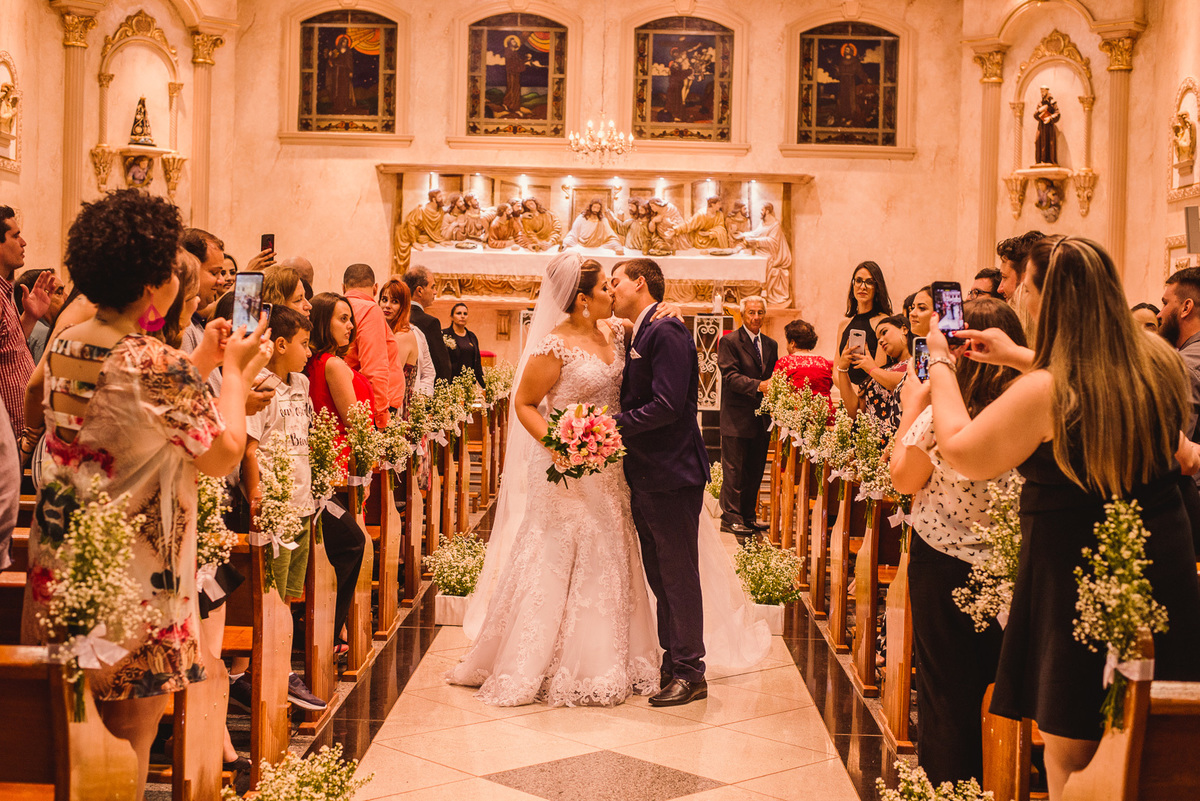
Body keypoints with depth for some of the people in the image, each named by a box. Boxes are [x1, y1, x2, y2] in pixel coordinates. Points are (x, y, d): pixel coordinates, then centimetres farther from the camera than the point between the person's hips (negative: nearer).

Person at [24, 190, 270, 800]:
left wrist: (200, 364, 15)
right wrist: (235, 372, 0)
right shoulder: (156, 365, -20)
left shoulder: (63, 347, 4)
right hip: (132, 582, -7)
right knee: (127, 738, 6)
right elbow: (224, 453, -13)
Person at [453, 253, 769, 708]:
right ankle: (537, 665, 15)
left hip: (608, 470, 7)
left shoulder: (616, 331, 3)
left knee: (607, 562, 13)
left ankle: (602, 664, 26)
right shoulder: (556, 346, -15)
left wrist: (653, 313, -3)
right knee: (556, 564, 1)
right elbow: (524, 404, -9)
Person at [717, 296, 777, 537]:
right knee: (734, 471, -2)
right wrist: (758, 386, -28)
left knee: (755, 470, 12)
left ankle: (748, 515, 21)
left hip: (762, 418, 6)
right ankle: (730, 517, 5)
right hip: (737, 417, -6)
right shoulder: (729, 342, -5)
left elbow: (774, 378, 17)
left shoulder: (771, 345, 15)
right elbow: (731, 376, -16)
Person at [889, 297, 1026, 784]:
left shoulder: (939, 414, -22)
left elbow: (904, 480, -9)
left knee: (946, 689, 11)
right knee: (994, 687, 18)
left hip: (943, 562, -4)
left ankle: (946, 784, 21)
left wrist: (910, 409, 0)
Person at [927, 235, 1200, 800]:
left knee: (1068, 754, 9)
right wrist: (1021, 358, 20)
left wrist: (939, 362, 0)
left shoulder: (1044, 392, -23)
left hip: (1076, 576, -6)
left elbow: (961, 452, -12)